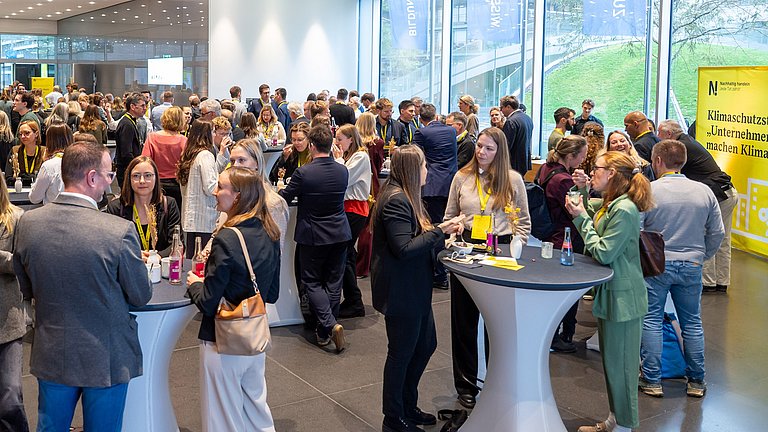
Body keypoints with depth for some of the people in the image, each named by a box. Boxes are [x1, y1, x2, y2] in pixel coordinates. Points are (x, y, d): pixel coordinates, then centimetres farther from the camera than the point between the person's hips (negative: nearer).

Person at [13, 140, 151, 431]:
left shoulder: (27, 223, -9)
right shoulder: (120, 231, -24)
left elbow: (25, 289, 4)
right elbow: (141, 297, -11)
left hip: (51, 355, 4)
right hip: (106, 359, -4)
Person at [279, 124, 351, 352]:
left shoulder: (303, 173, -19)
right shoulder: (343, 171, -4)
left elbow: (284, 198, -6)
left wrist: (281, 189, 19)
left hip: (312, 236, -4)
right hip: (339, 233, 4)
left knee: (312, 282, 8)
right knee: (333, 282, 12)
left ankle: (329, 325, -11)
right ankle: (325, 331, 20)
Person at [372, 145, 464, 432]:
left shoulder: (405, 196, 12)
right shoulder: (396, 200, -21)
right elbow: (404, 248, -25)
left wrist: (443, 230, 3)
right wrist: (440, 231, -18)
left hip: (414, 289, 11)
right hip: (400, 290, -10)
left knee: (426, 344, 19)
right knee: (401, 352, 3)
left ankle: (408, 406, 35)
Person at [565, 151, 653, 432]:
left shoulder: (624, 210, -21)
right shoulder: (608, 203, 8)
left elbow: (602, 253, -22)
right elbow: (590, 208, 29)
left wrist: (581, 218, -16)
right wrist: (582, 191, 9)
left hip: (622, 298, -10)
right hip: (609, 293, 10)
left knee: (620, 364, 2)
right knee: (610, 361, 19)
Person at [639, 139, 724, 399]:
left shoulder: (649, 190, -11)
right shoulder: (704, 192, 0)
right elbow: (717, 234, 5)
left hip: (655, 264, -3)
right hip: (691, 266, 3)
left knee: (651, 321, 7)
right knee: (692, 323, 14)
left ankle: (652, 381, 9)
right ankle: (696, 382, 22)